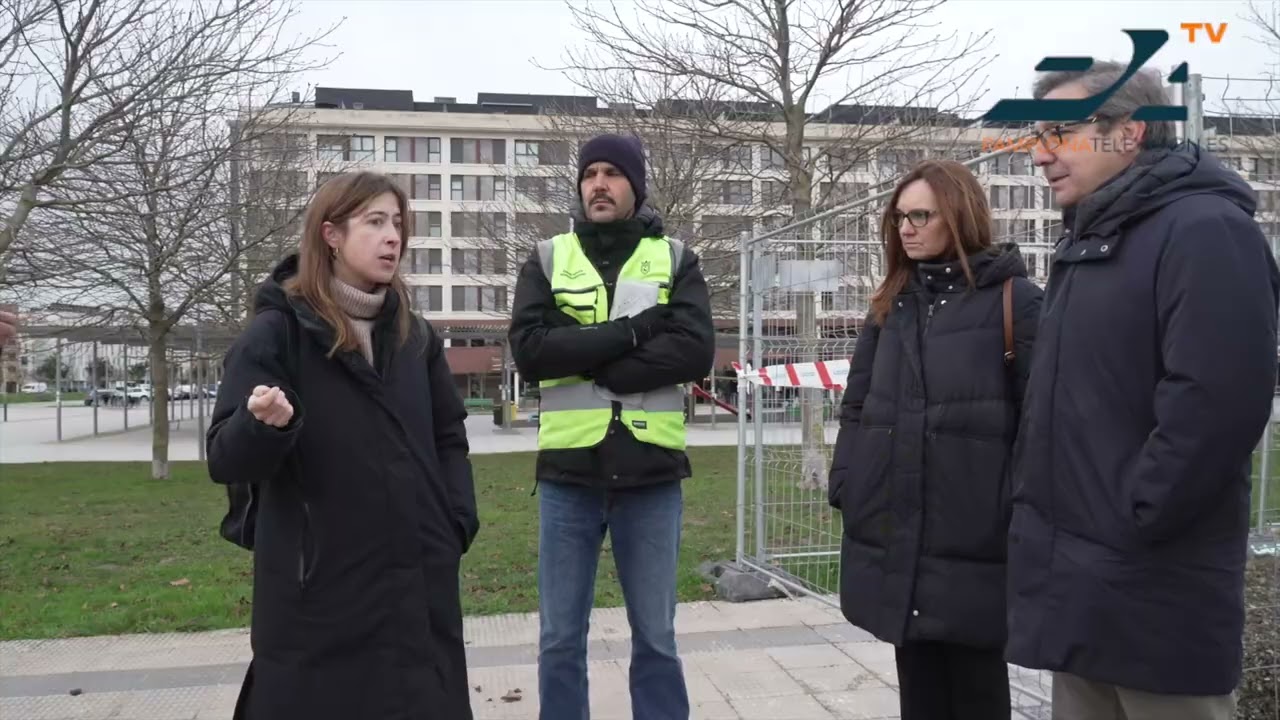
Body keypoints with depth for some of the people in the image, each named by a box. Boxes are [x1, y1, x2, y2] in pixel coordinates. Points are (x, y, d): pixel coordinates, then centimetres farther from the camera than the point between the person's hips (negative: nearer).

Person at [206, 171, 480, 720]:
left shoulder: (414, 335, 9)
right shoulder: (277, 332, -7)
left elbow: (449, 437, 17)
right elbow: (226, 461, -12)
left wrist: (458, 521, 4)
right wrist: (264, 425, -33)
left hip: (419, 583, 5)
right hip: (320, 588, -4)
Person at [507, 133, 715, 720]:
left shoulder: (676, 259, 5)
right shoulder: (548, 258, 6)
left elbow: (695, 351, -11)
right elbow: (530, 349, -10)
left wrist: (587, 359, -15)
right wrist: (632, 330, -14)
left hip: (651, 473, 0)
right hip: (568, 471, 1)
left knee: (656, 636, 12)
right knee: (560, 639, 11)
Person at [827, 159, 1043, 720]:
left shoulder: (1015, 300, -5)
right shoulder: (891, 303, 13)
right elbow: (857, 405, 14)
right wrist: (844, 485, 5)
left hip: (972, 536, -5)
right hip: (895, 532, 5)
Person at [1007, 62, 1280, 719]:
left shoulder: (1204, 232, -14)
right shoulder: (1088, 242, 16)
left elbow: (1216, 401, -24)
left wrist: (1131, 524, -18)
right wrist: (1035, 507, 13)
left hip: (1152, 586, -9)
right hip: (1076, 577, 9)